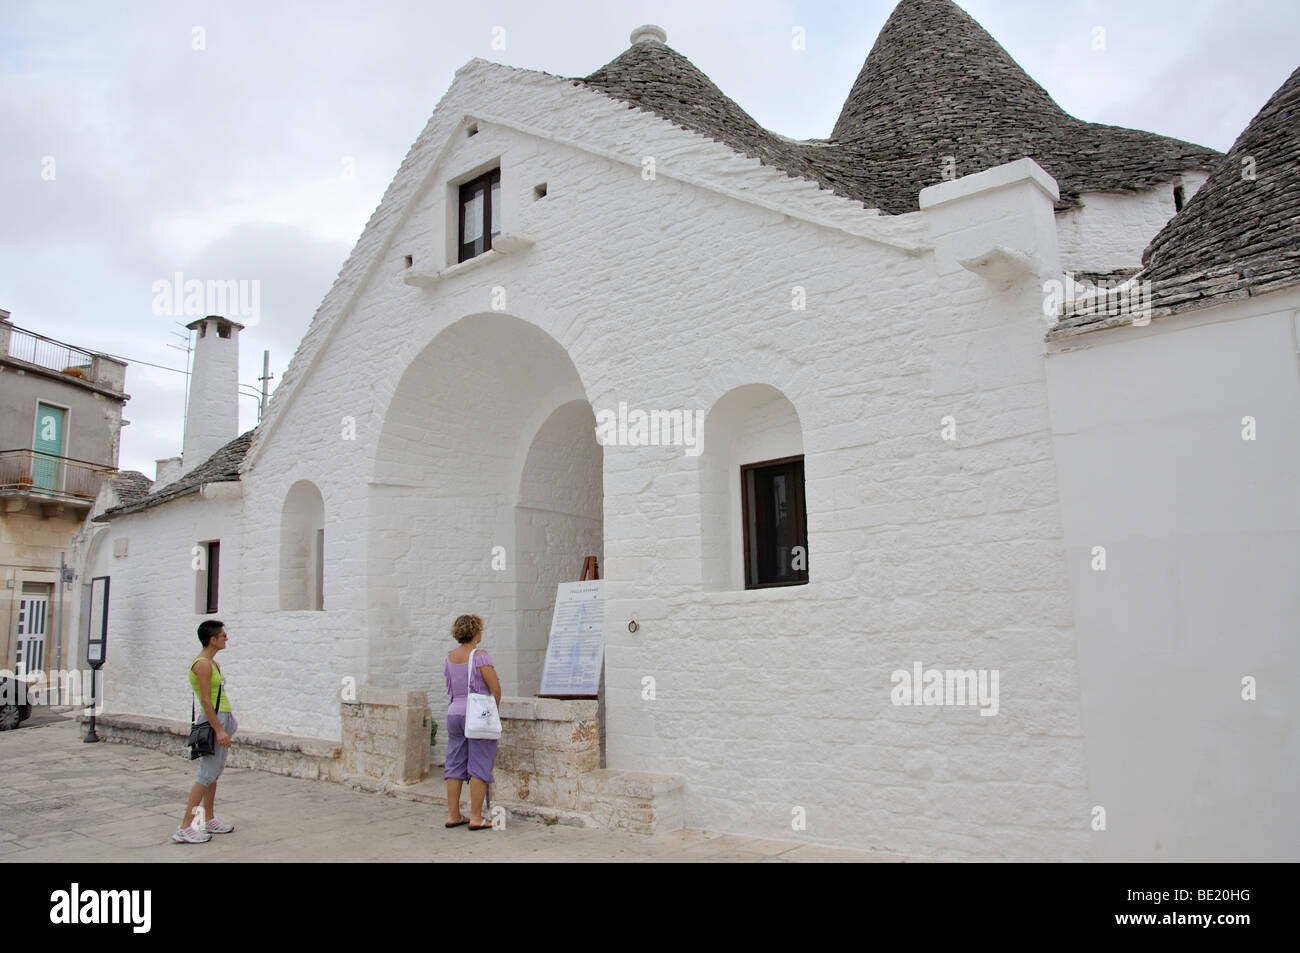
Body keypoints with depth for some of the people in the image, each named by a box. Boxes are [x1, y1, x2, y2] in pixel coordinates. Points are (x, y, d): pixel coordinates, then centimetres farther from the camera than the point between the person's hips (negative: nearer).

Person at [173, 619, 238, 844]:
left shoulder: (212, 663, 15)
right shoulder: (202, 665, -16)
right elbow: (205, 701, -21)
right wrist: (219, 730, -23)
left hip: (222, 719, 10)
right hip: (214, 721, -10)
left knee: (215, 773, 14)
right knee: (207, 775, -9)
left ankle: (209, 820, 23)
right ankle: (184, 828, -6)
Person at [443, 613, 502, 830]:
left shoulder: (450, 657, 8)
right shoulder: (479, 656, -12)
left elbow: (450, 686, 12)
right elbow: (495, 688, -13)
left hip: (454, 713, 7)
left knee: (455, 764, 11)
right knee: (479, 767, -1)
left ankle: (453, 815, 16)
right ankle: (476, 818, 0)